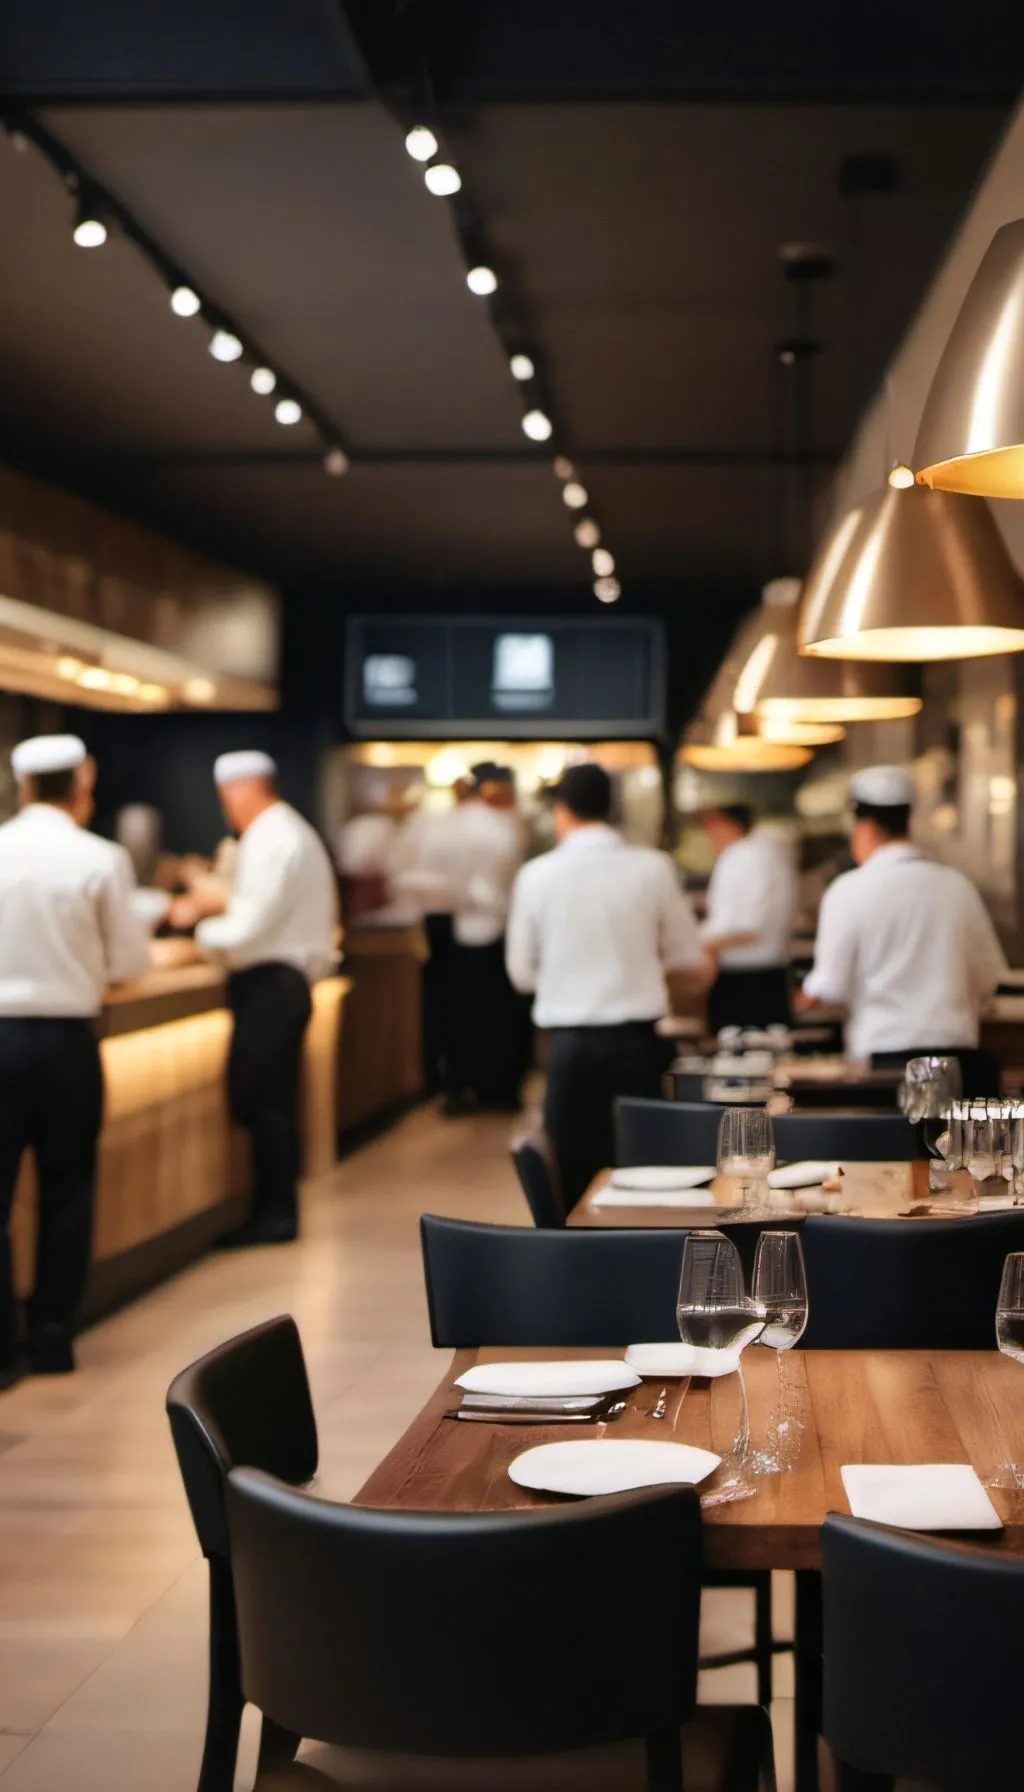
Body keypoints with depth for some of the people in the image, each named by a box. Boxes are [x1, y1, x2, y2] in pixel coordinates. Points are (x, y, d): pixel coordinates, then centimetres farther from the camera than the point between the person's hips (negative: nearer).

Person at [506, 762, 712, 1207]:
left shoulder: (537, 875, -2)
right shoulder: (652, 868, -2)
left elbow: (521, 971, 7)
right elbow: (690, 963, 5)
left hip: (570, 1044, 0)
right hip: (636, 1040, 0)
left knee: (577, 1179, 6)